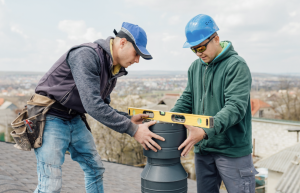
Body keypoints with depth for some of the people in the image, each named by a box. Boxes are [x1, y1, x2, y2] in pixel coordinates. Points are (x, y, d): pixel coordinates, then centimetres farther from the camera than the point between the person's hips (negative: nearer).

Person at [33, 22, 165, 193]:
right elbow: (93, 105, -32)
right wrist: (133, 130, -28)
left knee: (95, 169, 15)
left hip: (74, 119, 9)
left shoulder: (113, 69, 5)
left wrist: (129, 119, -4)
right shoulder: (87, 56, -24)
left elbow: (102, 106, 12)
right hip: (51, 118, -9)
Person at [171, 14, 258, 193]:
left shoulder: (236, 65, -13)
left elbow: (235, 107, -23)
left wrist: (206, 132, -34)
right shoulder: (195, 67, 9)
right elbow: (187, 99, 10)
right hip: (202, 149, 7)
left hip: (232, 149, -6)